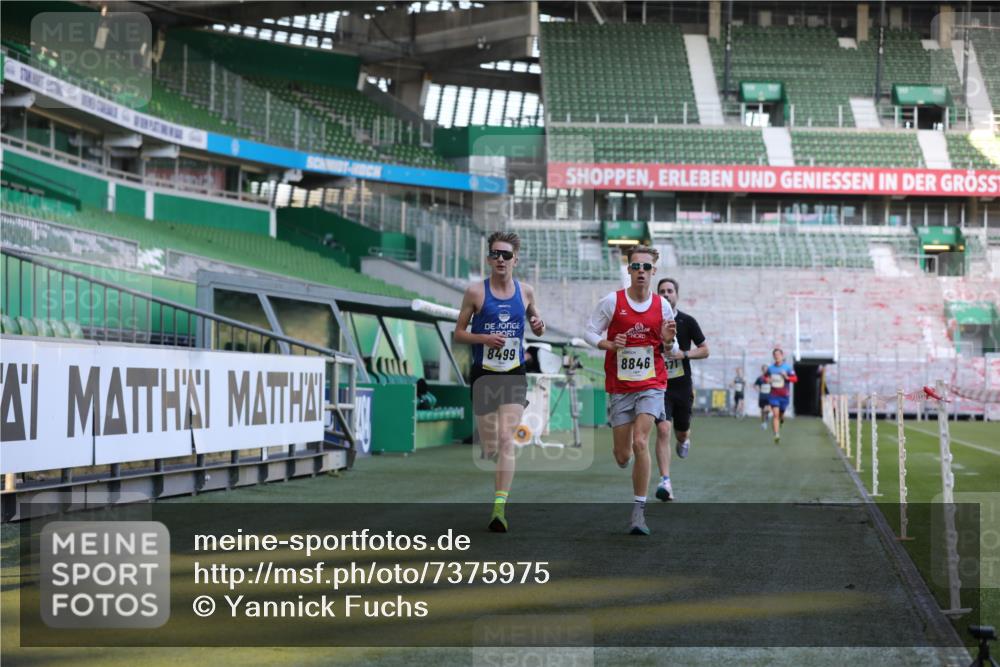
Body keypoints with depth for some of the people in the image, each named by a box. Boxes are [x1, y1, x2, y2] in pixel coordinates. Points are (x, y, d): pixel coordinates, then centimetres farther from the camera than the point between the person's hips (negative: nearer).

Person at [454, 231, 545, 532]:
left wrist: (539, 326, -2)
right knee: (489, 446, 4)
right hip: (484, 375, 0)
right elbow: (458, 333, 3)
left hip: (514, 375, 0)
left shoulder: (525, 291, 7)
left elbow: (536, 328, 22)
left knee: (506, 440, -15)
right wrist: (484, 338, -14)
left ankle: (499, 507, -20)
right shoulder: (476, 292, -1)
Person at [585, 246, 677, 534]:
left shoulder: (663, 306, 2)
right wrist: (609, 344, -16)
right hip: (619, 387, 0)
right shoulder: (611, 302, -3)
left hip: (651, 384, 0)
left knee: (640, 442, -19)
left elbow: (668, 348, 13)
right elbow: (590, 332, 2)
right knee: (622, 456, 2)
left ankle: (639, 510, -11)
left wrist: (667, 340, -10)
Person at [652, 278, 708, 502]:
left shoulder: (687, 321, -1)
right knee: (663, 429, -19)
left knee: (681, 432, 14)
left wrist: (683, 354, -12)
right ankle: (665, 481, -20)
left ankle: (684, 441, 54)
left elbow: (705, 350, 3)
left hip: (682, 385, 1)